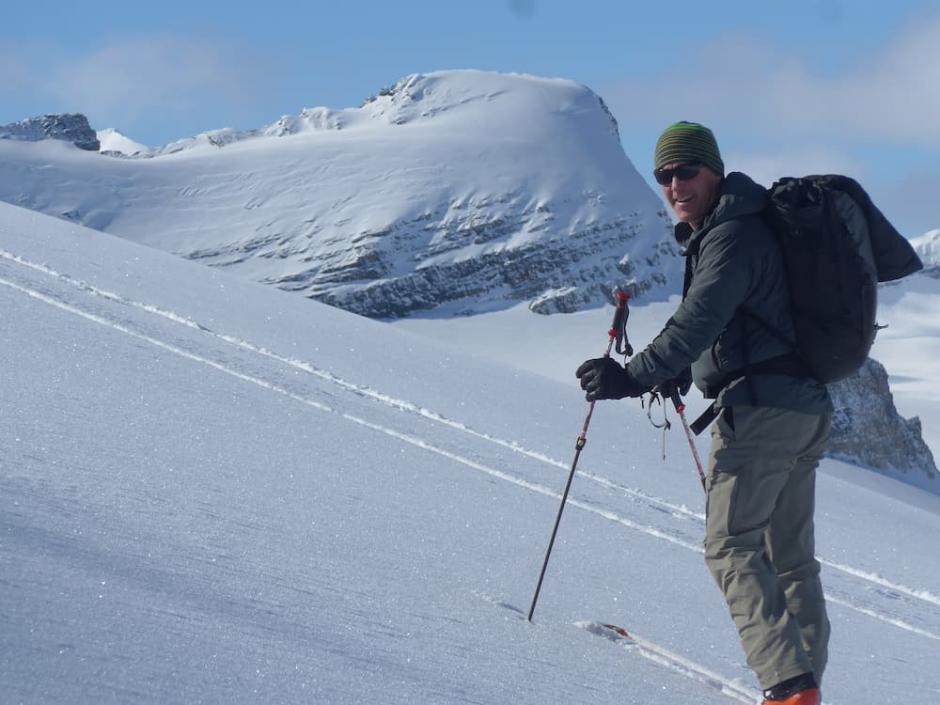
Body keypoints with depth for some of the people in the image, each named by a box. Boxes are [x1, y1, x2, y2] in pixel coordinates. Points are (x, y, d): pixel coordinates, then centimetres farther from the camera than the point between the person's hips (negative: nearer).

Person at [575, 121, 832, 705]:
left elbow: (701, 319, -27)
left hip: (761, 406, -10)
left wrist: (635, 376, -33)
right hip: (807, 407, 10)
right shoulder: (752, 226, 19)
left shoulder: (730, 235, -13)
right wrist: (684, 373, 24)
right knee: (791, 553, 13)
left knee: (732, 545, -10)